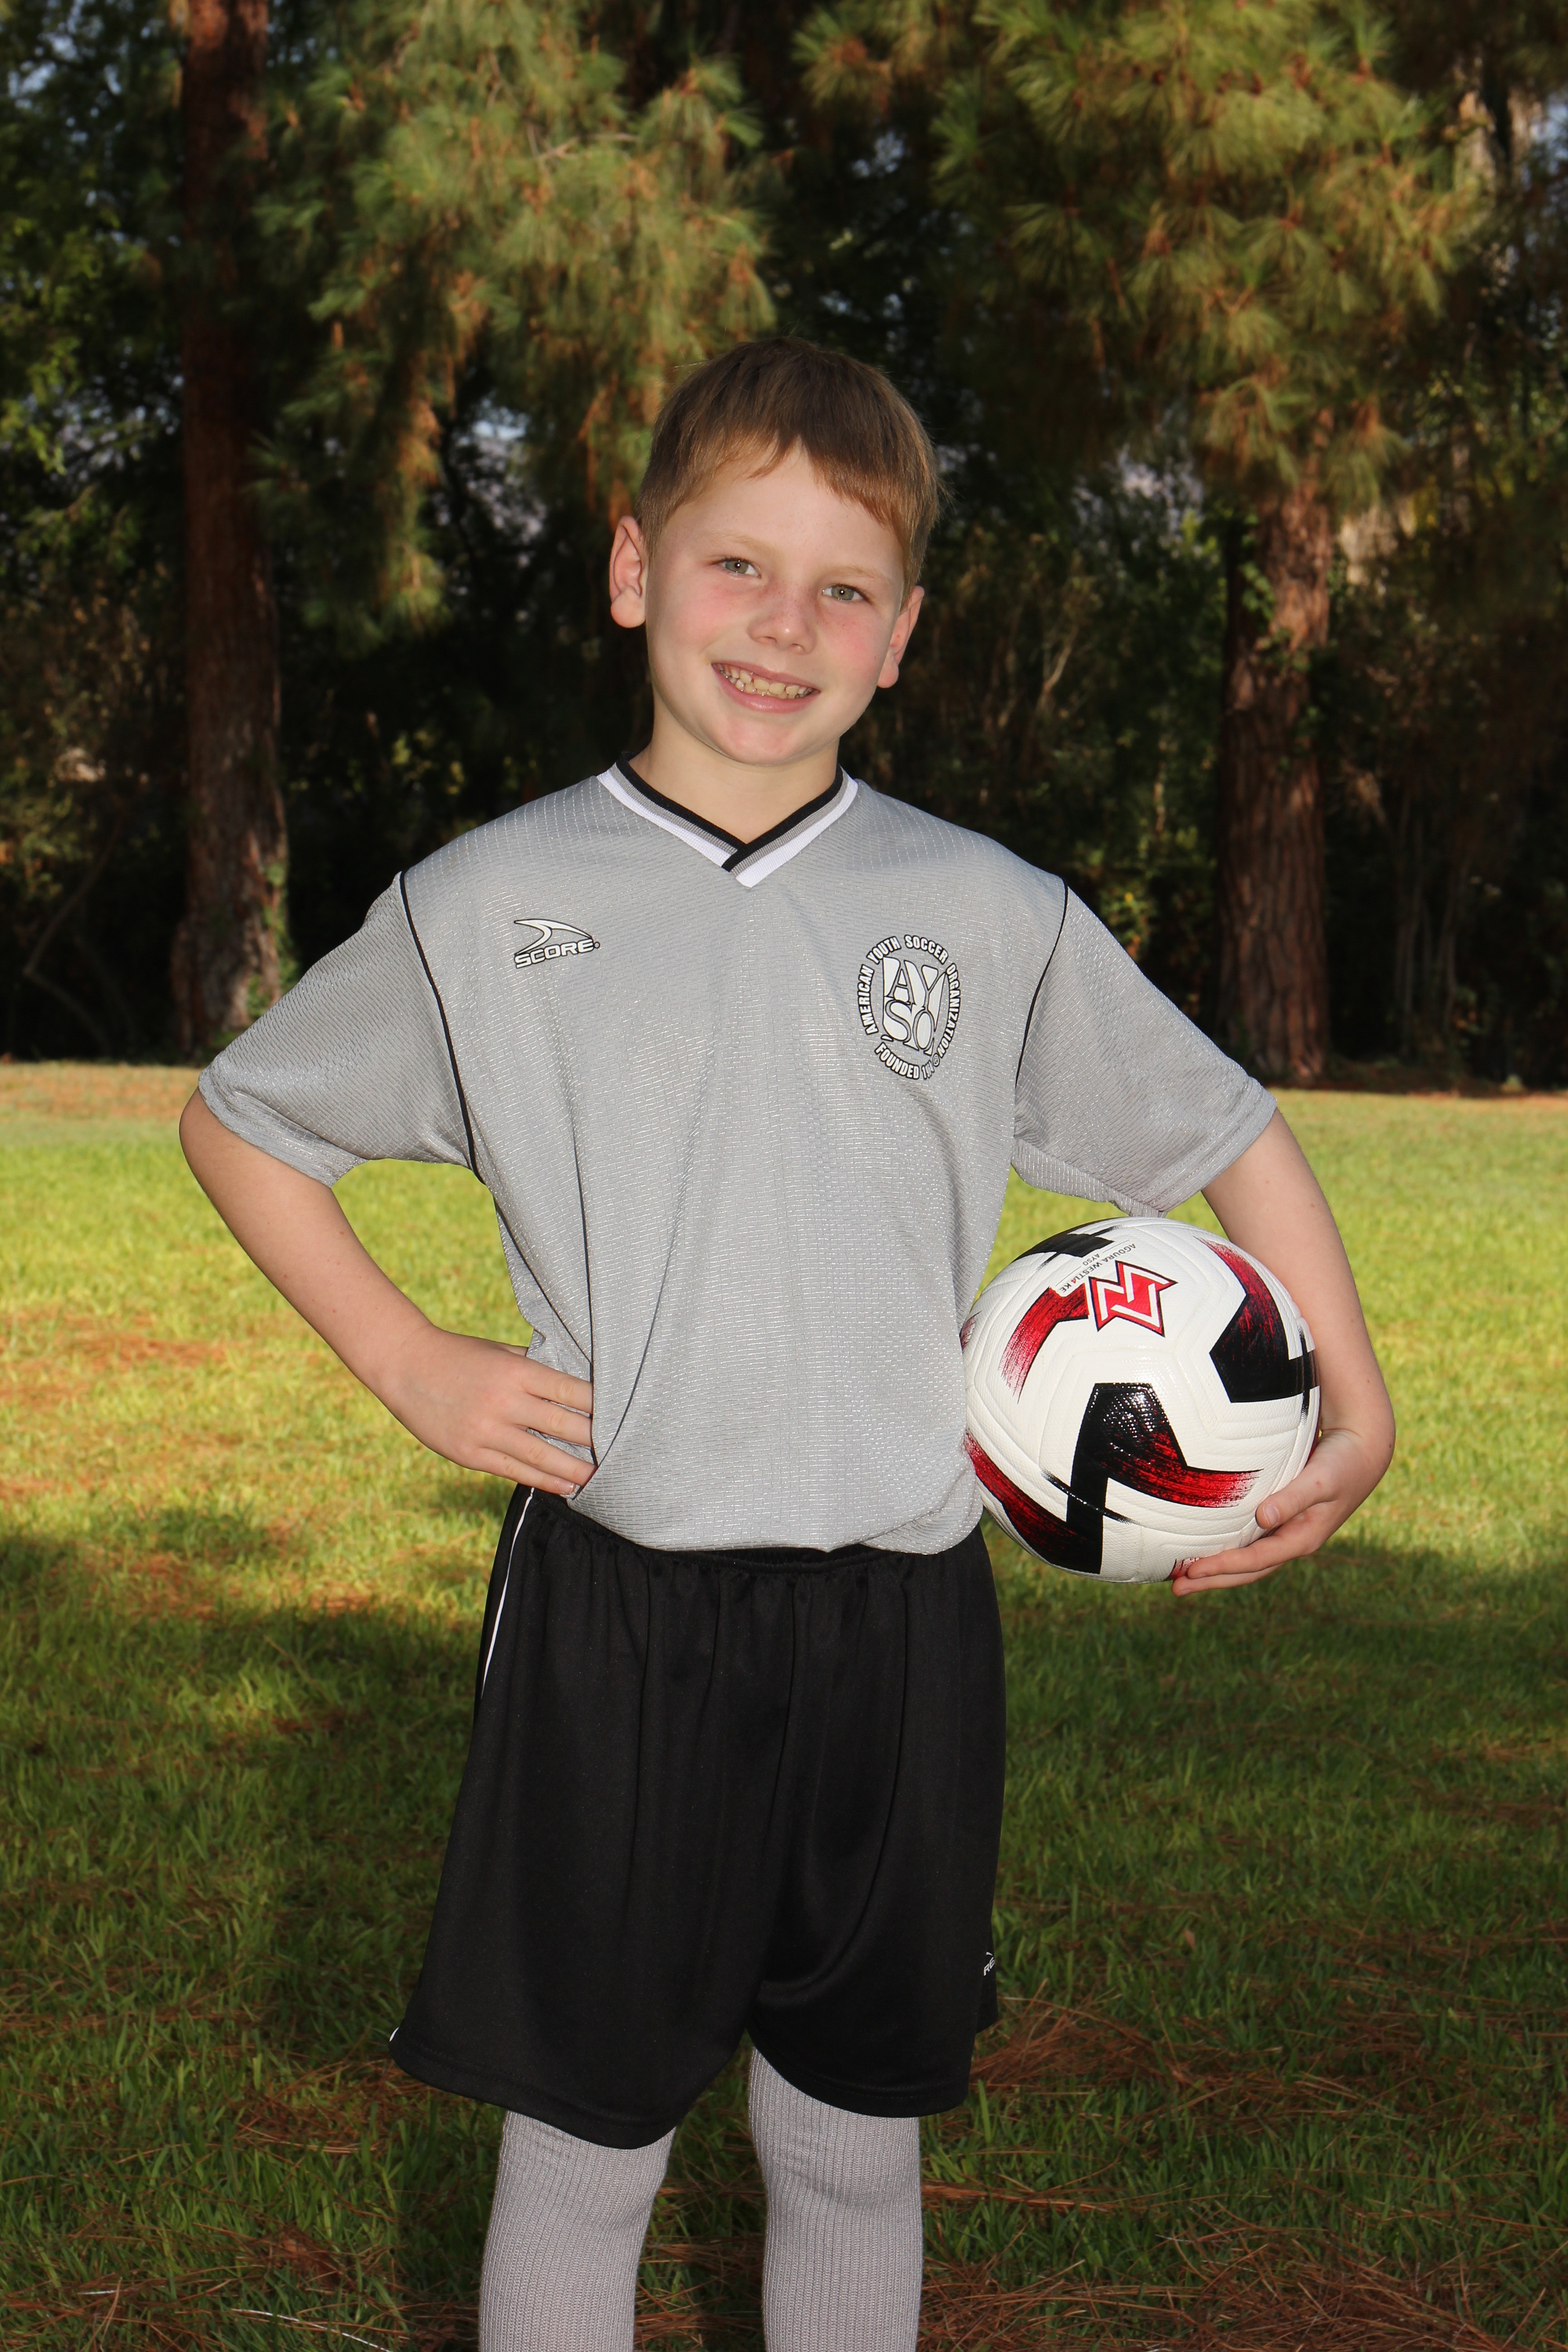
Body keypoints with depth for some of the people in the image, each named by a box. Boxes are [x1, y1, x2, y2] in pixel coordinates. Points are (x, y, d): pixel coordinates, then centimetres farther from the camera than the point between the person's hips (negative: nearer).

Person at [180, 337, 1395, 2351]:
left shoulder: (998, 919, 3)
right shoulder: (485, 906, 0)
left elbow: (1230, 1142, 14)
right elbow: (242, 1123, 13)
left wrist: (1352, 1421, 4)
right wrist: (410, 1369, 2)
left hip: (899, 1617, 2)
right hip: (612, 1603, -1)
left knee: (853, 2147, 14)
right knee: (581, 2148, 7)